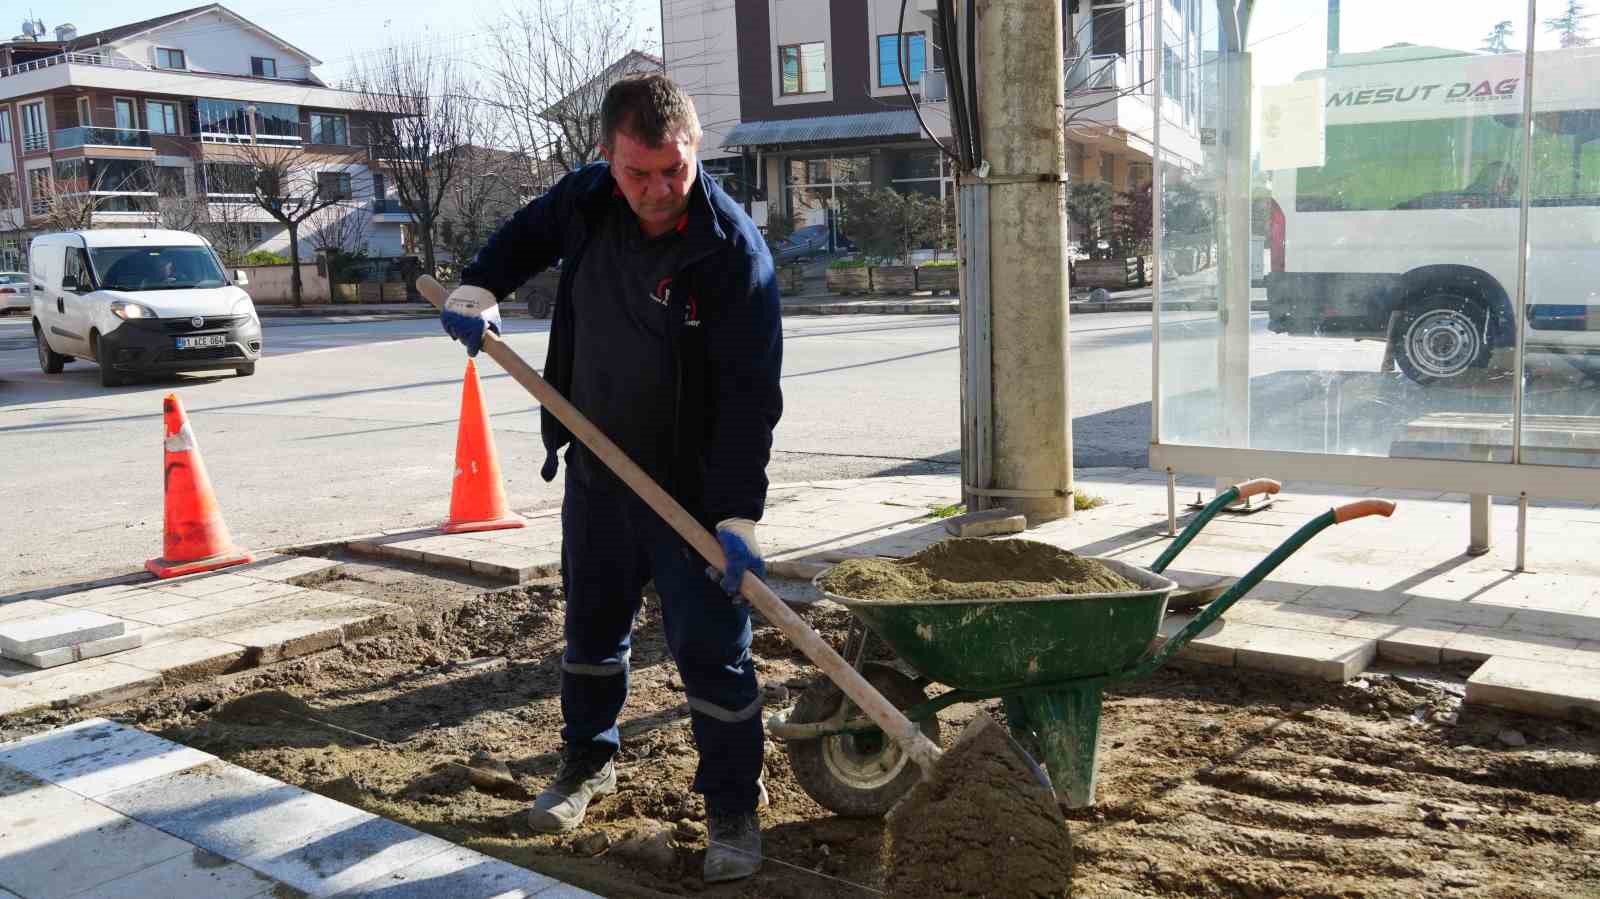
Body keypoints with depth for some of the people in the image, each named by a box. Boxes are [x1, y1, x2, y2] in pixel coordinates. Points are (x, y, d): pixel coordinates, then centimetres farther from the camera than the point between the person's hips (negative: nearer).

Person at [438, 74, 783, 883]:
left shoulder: (732, 250, -22)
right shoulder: (587, 199, -5)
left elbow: (749, 397, -25)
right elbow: (526, 234, 20)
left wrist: (737, 519, -29)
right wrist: (477, 291, 4)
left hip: (691, 489, -5)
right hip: (595, 472, 6)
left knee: (711, 649, -1)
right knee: (591, 626, 21)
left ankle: (733, 808, 18)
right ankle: (587, 762, 43)